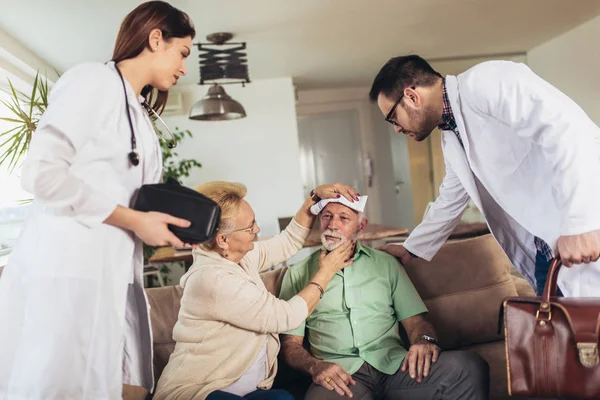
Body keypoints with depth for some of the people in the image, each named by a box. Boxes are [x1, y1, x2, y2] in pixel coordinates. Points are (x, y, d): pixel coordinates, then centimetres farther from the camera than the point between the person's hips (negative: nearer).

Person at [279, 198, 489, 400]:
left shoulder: (385, 263, 16)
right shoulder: (299, 273, 10)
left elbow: (414, 319, 13)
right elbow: (290, 343, 6)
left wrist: (425, 339, -11)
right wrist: (315, 366, -15)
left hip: (394, 365, 3)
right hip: (341, 373, -2)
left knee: (469, 365, -24)